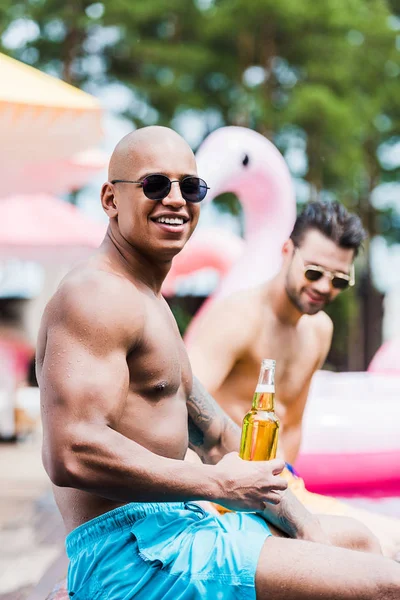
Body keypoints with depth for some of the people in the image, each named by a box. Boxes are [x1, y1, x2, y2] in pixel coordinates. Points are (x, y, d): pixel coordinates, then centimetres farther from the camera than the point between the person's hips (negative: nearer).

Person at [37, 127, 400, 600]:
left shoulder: (150, 302, 19)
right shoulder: (96, 296, -15)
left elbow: (213, 433, 23)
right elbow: (73, 454, -28)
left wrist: (300, 523, 12)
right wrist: (220, 484, -19)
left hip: (174, 528, 11)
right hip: (130, 556, -11)